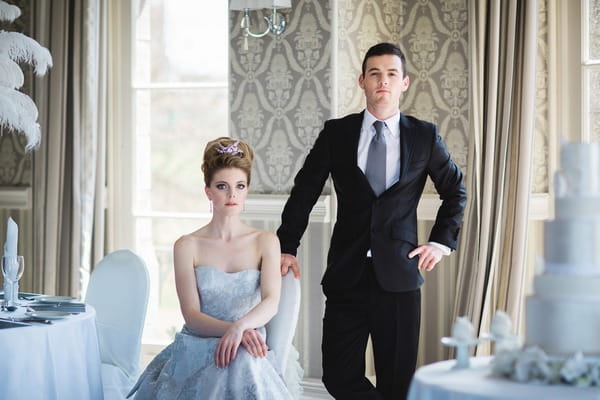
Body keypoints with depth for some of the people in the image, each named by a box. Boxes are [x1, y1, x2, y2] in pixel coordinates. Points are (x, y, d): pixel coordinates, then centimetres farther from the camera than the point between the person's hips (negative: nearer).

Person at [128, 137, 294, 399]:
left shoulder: (265, 242, 6)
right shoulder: (187, 246, 4)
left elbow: (271, 302, -8)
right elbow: (192, 315, -4)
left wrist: (241, 326, -29)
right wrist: (234, 329, -23)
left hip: (247, 356, 1)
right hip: (195, 353, -1)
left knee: (243, 364, -37)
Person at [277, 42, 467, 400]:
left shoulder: (424, 136, 5)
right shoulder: (336, 133, 5)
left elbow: (456, 191, 18)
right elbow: (304, 192, 11)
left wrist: (441, 241, 9)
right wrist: (287, 248, 6)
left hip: (399, 275, 0)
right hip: (347, 276, 1)